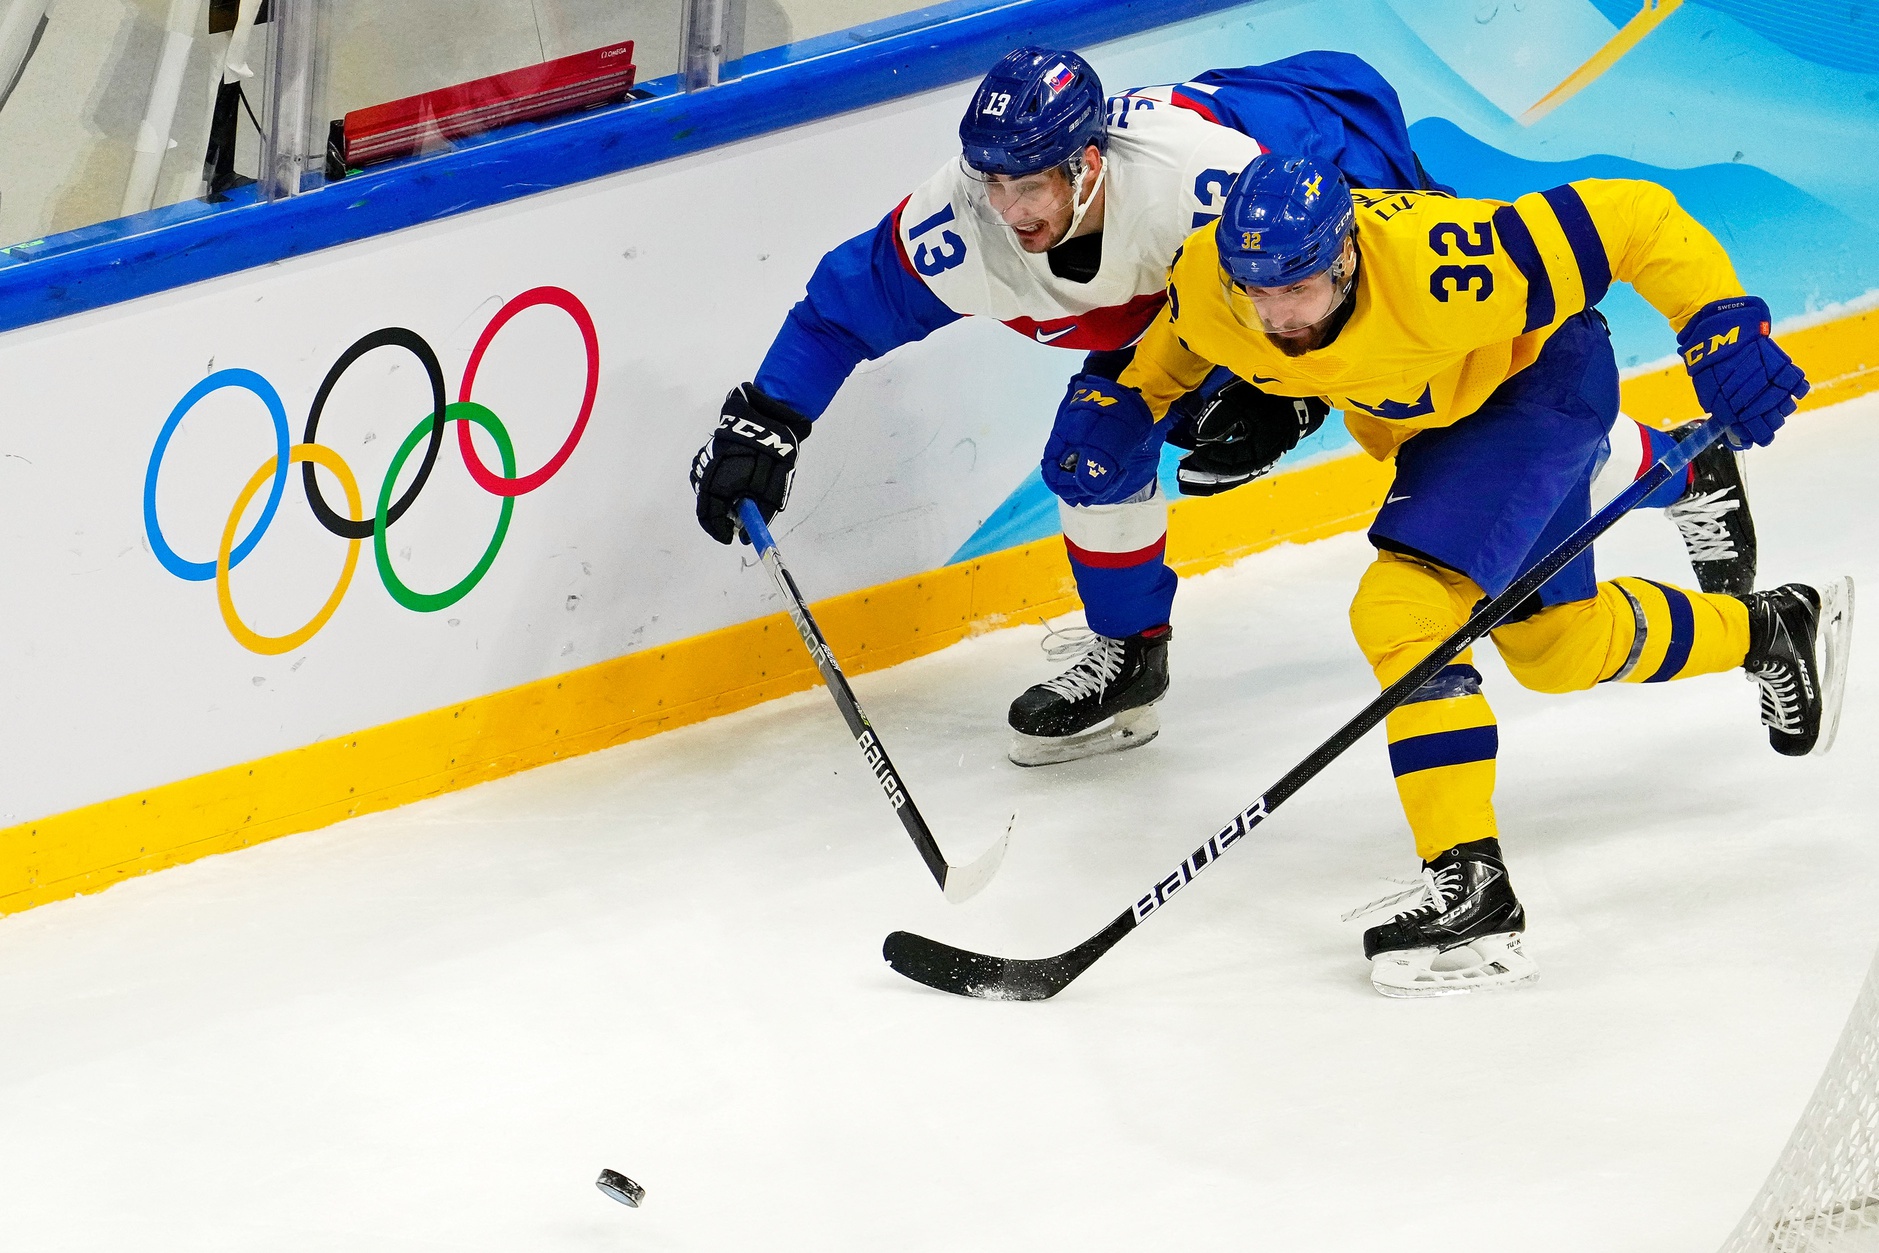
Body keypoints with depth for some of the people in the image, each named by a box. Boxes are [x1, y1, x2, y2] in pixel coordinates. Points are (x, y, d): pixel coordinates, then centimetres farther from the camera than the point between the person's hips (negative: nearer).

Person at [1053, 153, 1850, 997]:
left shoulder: (1428, 270, -43)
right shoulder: (1205, 285, -26)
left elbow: (1628, 217, -36)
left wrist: (1722, 327, -41)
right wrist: (1119, 405, -12)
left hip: (1539, 379, -7)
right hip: (1426, 414, 7)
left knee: (1404, 610, -26)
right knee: (1555, 649, 22)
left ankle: (1471, 889, -22)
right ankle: (1768, 630, 48)